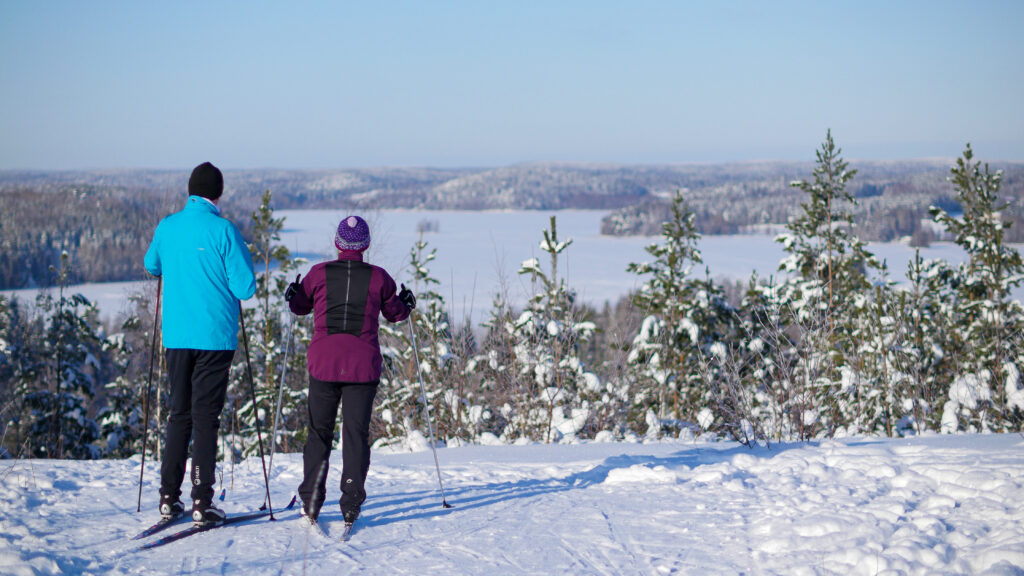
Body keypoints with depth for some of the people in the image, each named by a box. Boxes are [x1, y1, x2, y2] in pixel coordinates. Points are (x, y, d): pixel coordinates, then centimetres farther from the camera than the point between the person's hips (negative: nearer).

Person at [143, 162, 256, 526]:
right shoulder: (223, 230, -11)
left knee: (179, 413, 14)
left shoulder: (166, 228, 4)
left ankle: (169, 498, 14)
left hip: (176, 335, 4)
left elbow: (152, 267, 24)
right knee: (206, 417, -1)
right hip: (215, 336, -4)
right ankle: (202, 502, -2)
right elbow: (246, 288, -11)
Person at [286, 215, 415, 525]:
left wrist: (292, 294, 36)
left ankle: (311, 502, 10)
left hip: (323, 363, 1)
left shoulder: (319, 273, 1)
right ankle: (351, 504, -1)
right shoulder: (378, 277, 0)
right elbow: (395, 313, 15)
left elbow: (300, 306, 17)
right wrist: (407, 304, 35)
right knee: (356, 433, 4)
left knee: (319, 432, 12)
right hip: (363, 365, -1)